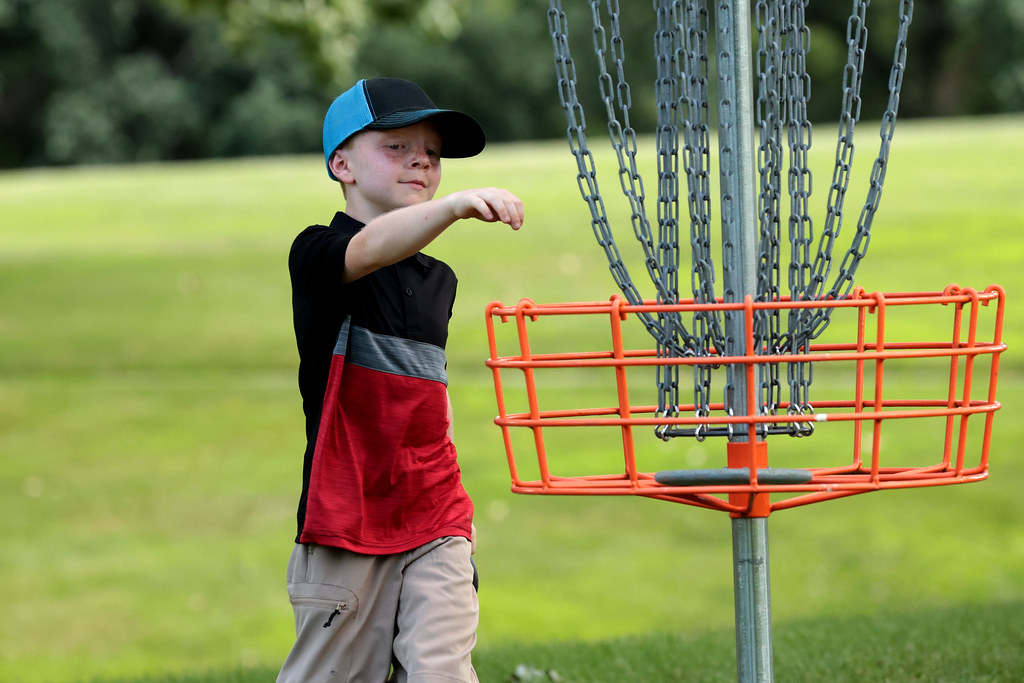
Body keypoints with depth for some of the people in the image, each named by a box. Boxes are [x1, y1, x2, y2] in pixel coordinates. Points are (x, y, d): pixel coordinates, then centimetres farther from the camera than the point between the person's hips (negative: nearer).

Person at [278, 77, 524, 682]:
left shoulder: (439, 280, 14)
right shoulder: (318, 253, -7)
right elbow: (370, 249, -31)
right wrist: (454, 206, -49)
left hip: (435, 523, 4)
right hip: (347, 518, -4)